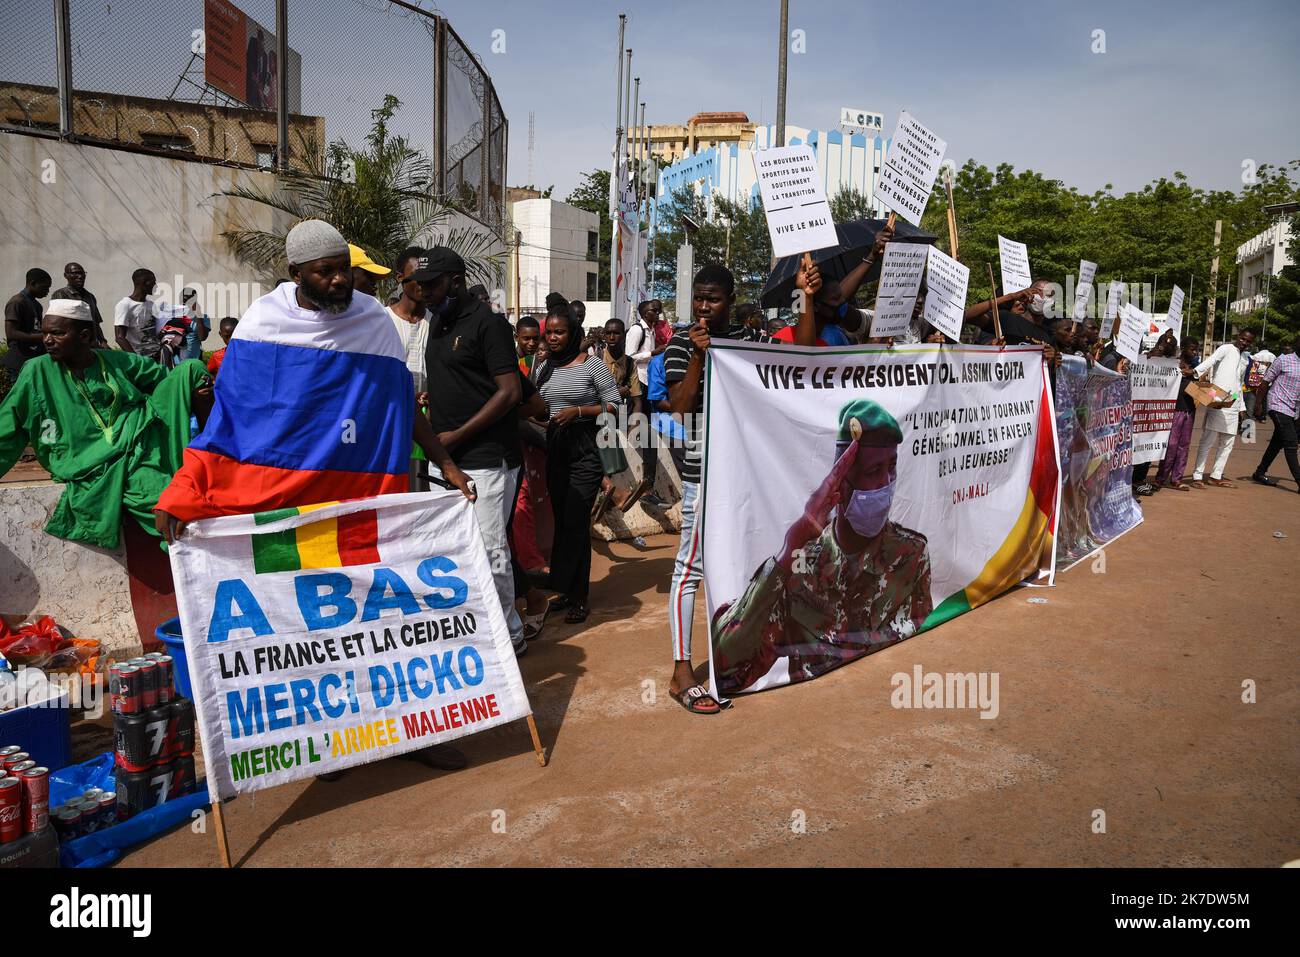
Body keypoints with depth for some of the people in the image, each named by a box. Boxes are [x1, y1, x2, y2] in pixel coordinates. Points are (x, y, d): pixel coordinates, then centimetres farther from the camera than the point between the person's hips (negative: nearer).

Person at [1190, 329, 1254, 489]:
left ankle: (1216, 476, 17)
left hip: (1233, 407, 8)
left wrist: (1241, 407, 24)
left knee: (1227, 444, 9)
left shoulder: (1244, 360, 22)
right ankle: (1197, 477, -6)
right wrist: (1199, 372, -40)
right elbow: (1211, 360, -21)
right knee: (1208, 441, -8)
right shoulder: (1226, 348, 0)